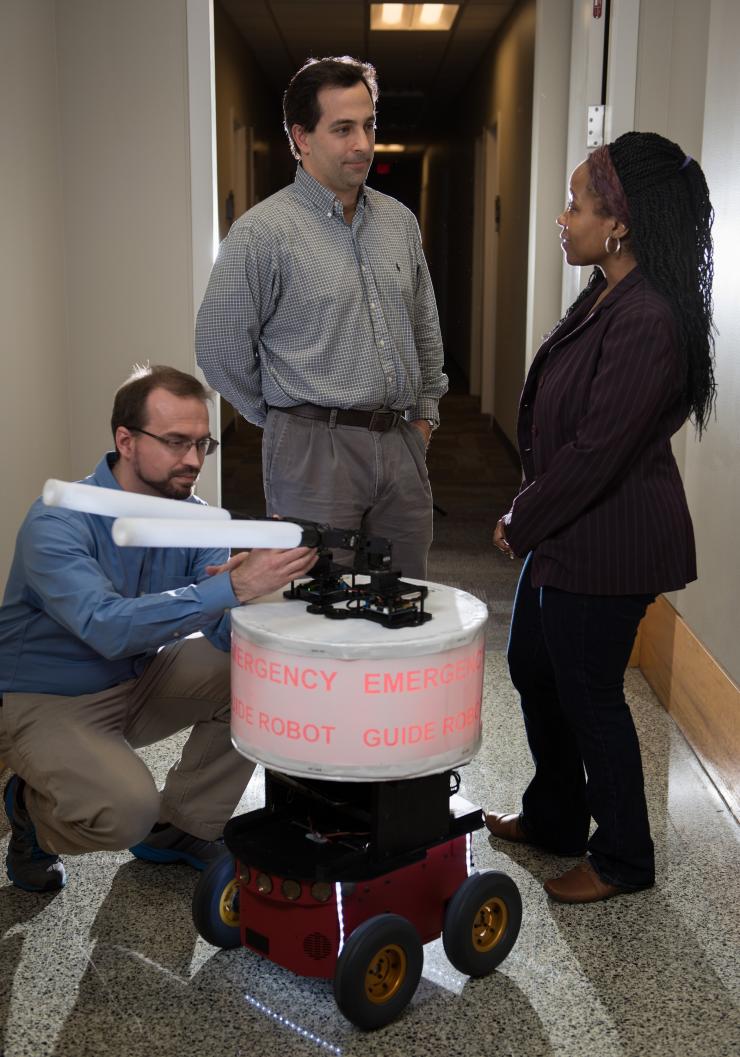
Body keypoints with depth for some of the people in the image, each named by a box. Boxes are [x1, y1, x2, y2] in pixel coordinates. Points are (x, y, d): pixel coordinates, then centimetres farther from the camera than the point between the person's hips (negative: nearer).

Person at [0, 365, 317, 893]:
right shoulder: (58, 523, -26)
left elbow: (226, 634, -14)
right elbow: (110, 627, -42)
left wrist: (262, 578, -36)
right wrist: (232, 587, -49)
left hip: (137, 682, 7)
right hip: (42, 703, -6)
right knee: (126, 808, -30)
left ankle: (181, 827, 6)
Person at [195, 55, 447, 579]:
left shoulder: (399, 221, 11)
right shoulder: (262, 231, -9)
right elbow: (219, 348, -5)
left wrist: (423, 413, 16)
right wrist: (289, 418, 3)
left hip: (401, 446, 6)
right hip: (313, 452, -6)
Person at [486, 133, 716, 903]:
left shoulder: (647, 322, -25)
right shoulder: (605, 297, 7)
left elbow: (597, 451, -25)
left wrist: (520, 523, -12)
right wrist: (527, 515, 8)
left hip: (607, 546, -10)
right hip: (564, 532, 10)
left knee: (589, 696, 5)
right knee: (534, 670, 21)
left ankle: (622, 860, 27)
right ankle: (553, 818, 42)